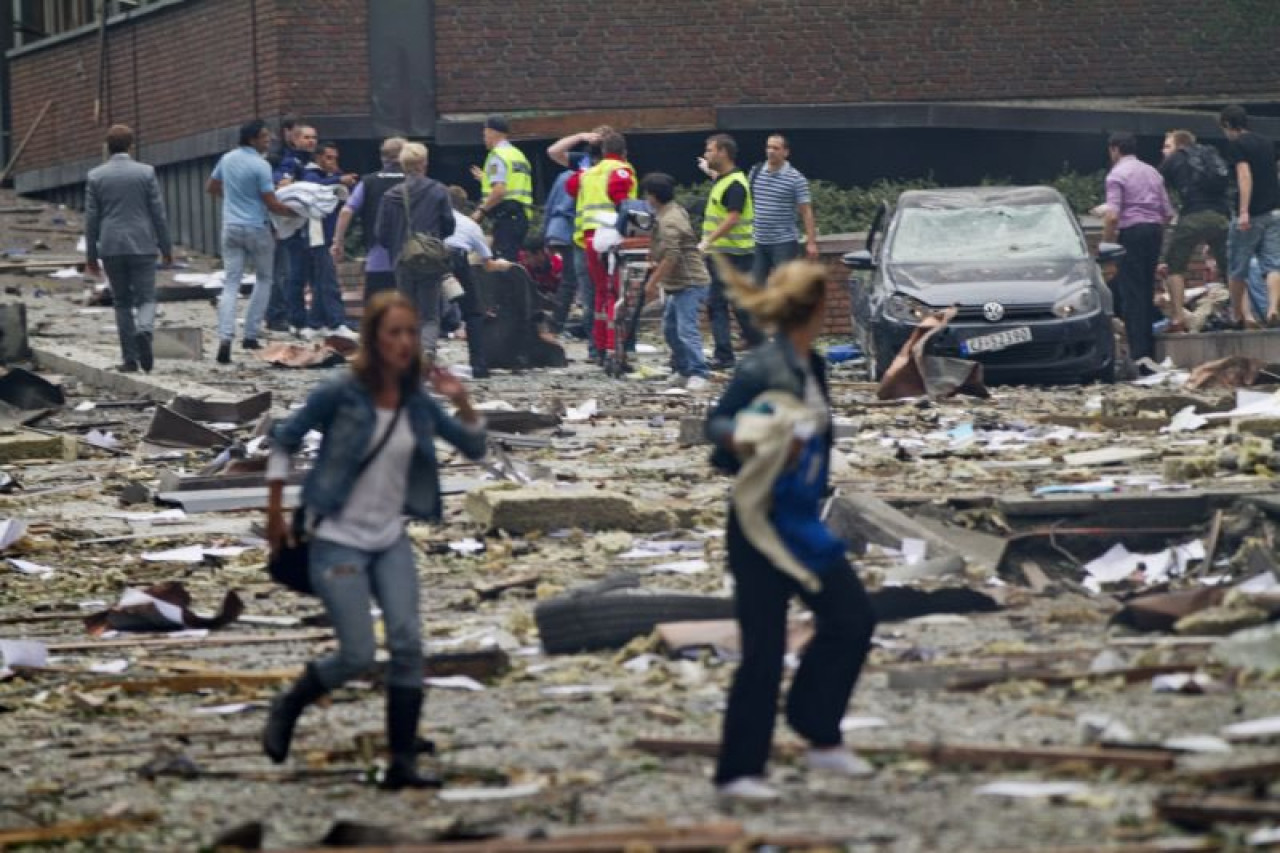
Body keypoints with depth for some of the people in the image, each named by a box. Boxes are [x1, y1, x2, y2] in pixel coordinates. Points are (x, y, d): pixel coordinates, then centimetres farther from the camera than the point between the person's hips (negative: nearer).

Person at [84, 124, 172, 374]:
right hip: (142, 246, -1)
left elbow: (91, 218, 3)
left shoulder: (96, 176, 1)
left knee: (122, 302, 10)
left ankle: (130, 358, 6)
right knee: (146, 298, 2)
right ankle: (144, 331, -29)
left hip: (111, 248, 1)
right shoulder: (146, 173, -2)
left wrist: (91, 255, 9)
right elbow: (158, 213, 0)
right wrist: (166, 248, 8)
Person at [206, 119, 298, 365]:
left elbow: (211, 188, 19)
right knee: (263, 279, 15)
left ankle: (225, 337, -17)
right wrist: (295, 212, -1)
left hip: (231, 227, 5)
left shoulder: (227, 159, 5)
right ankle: (250, 335, 12)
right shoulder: (260, 166, -15)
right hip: (256, 229, -5)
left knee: (231, 283, 0)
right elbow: (272, 204, -15)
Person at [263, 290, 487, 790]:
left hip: (390, 541, 5)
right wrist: (275, 511, 0)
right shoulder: (341, 395, -12)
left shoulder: (417, 403, 2)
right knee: (357, 655, -9)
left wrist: (461, 402, -11)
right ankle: (287, 707, 20)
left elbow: (474, 448, 7)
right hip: (338, 541, -5)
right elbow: (284, 440, -1)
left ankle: (402, 763, -3)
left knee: (408, 644, -9)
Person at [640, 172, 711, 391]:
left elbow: (670, 257, -24)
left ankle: (697, 375, -21)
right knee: (670, 327, 18)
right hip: (681, 284, 11)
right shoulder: (675, 211, 14)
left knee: (686, 329, -16)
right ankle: (683, 369, 26)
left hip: (690, 283, -11)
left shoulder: (669, 221, -18)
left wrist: (653, 281, -18)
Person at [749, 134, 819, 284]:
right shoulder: (755, 172, 6)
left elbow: (806, 212, -7)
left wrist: (811, 242, -13)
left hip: (784, 243, -5)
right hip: (758, 242, 5)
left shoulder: (796, 179, -7)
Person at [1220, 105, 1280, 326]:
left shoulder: (1236, 145, -8)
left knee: (1237, 269, 6)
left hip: (1251, 215, -6)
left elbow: (1245, 176, -19)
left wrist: (1244, 212, -24)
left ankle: (1240, 316, 9)